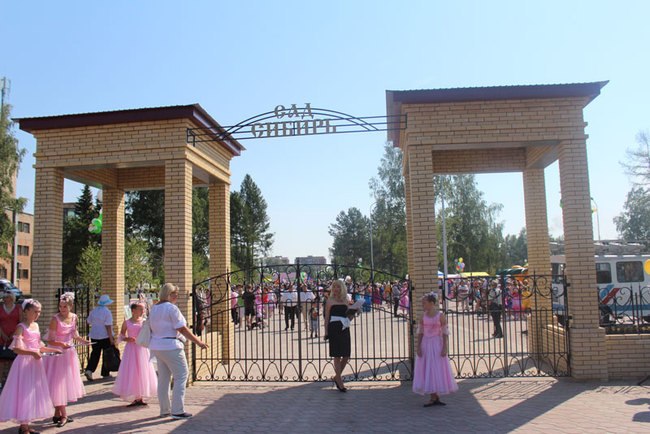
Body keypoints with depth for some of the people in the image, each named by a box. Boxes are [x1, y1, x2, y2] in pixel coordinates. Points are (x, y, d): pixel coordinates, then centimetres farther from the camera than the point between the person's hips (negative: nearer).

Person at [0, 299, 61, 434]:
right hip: (25, 362, -8)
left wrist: (53, 350, 12)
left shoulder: (36, 325, 11)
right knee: (24, 393, -4)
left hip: (35, 363, 8)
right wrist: (33, 353, -34)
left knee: (34, 393, 10)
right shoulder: (21, 327, -11)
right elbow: (16, 348, -22)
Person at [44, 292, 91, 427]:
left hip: (69, 353, 6)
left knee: (67, 382, 11)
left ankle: (57, 414, 23)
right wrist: (61, 344, -34)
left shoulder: (74, 317, 1)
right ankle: (63, 415, 4)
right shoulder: (55, 319, -17)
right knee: (58, 382, -4)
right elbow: (50, 340, -17)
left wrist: (83, 341, -3)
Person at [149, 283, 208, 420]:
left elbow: (152, 328, 17)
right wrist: (198, 341, -14)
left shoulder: (154, 309, 11)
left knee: (163, 378, 14)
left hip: (156, 346, 9)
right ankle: (177, 410, -4)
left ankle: (164, 410, 21)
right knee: (181, 375, -2)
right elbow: (182, 329, -17)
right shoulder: (171, 308, -15)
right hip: (170, 346, -9)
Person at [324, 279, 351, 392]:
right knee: (337, 356, -1)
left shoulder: (346, 301, 12)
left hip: (344, 329, 4)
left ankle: (337, 377, 24)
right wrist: (326, 331, -5)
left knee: (346, 355, 4)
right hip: (334, 329, -4)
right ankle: (339, 382, 9)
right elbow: (327, 317, 0)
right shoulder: (330, 301, 1)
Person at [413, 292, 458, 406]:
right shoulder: (423, 316, 4)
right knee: (427, 371, 3)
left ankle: (436, 398, 13)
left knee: (438, 370, 1)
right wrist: (418, 347, -5)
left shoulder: (441, 316, -6)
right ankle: (434, 398, 12)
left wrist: (445, 348, -14)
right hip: (426, 346, 3)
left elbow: (445, 333, -7)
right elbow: (420, 333, 3)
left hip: (437, 345, -3)